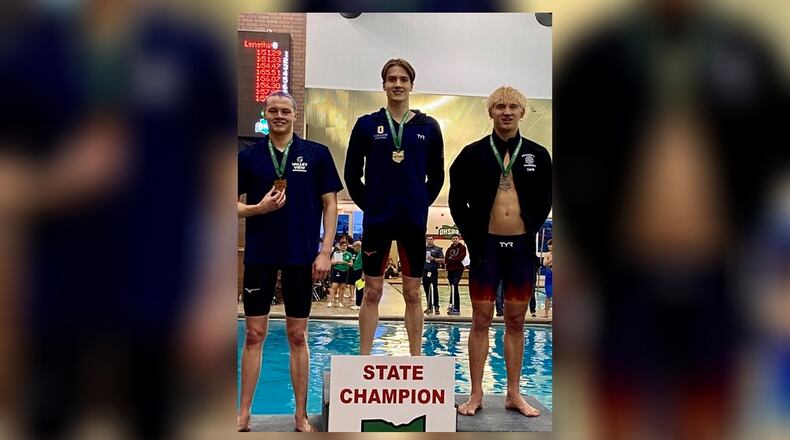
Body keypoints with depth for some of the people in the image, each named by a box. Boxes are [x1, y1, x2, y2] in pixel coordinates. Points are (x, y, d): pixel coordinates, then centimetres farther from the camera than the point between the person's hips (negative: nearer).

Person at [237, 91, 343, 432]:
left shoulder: (317, 154, 2)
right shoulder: (248, 156, 5)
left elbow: (330, 204, 2)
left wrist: (325, 252, -5)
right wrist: (259, 207, -13)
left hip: (302, 256, -1)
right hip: (259, 254, 1)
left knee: (297, 335, 7)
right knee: (254, 334, 6)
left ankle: (301, 415, 18)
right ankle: (244, 414, 18)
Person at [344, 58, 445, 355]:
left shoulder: (428, 127, 4)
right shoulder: (367, 125, 2)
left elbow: (436, 176, 10)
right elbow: (352, 173, 5)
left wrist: (421, 205, 2)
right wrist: (367, 205, 0)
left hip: (414, 223, 1)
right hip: (376, 222, 0)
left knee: (412, 294, 9)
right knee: (372, 292, 7)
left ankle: (416, 359, 19)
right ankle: (364, 357, 16)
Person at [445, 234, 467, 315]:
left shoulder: (462, 248, 5)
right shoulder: (449, 249, 18)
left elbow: (461, 257, -11)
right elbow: (446, 260, 6)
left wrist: (451, 258, -6)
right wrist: (455, 259, -10)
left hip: (458, 269, -5)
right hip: (450, 270, 5)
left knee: (454, 286, -20)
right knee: (454, 288, 6)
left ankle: (452, 305, -25)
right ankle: (456, 308, 9)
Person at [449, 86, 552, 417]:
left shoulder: (538, 156, 5)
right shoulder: (473, 154, 1)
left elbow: (543, 203, 12)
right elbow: (457, 202, 3)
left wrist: (530, 231, 2)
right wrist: (473, 239, -2)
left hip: (522, 247, 2)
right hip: (487, 246, -1)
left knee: (516, 322, 9)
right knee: (481, 320, 4)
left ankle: (514, 394, 20)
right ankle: (476, 394, 13)